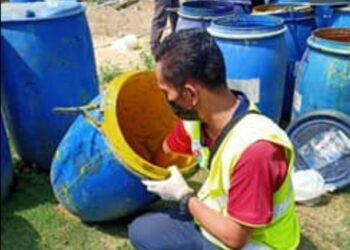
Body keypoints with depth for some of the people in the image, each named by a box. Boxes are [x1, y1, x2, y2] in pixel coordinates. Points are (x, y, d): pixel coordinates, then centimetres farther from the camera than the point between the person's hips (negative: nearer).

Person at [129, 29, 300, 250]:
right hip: (222, 219, 7)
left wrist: (184, 196, -16)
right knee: (141, 230, 8)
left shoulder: (255, 149, -37)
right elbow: (165, 154, 10)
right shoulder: (198, 114, -13)